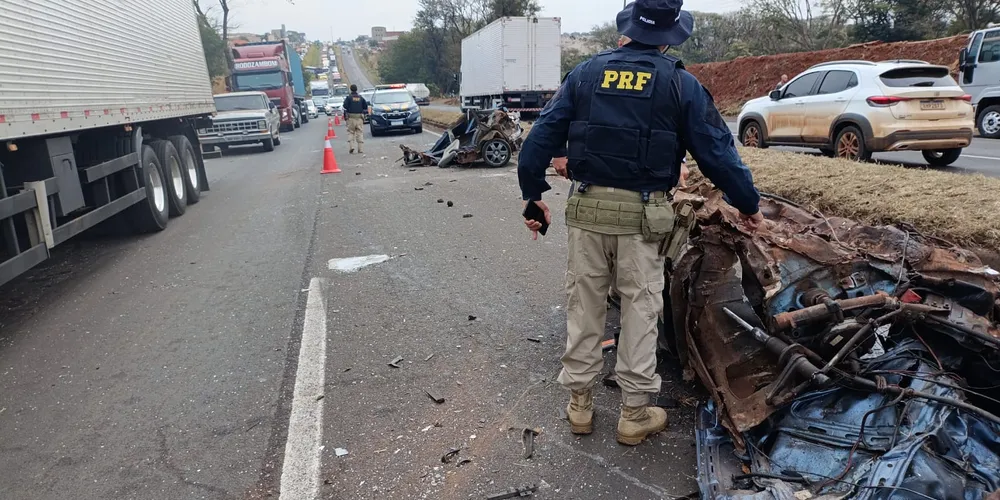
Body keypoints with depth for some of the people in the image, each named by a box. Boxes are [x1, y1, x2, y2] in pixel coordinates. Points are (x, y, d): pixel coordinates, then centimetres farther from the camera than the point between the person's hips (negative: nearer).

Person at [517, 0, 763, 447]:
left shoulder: (585, 73, 4)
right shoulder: (681, 84, -2)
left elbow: (542, 137, 2)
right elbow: (717, 150, 0)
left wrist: (533, 194, 11)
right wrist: (748, 204, 12)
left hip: (587, 207, 2)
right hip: (642, 213, -2)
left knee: (584, 304, 13)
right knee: (640, 309, 9)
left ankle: (579, 403, 24)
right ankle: (635, 414, 19)